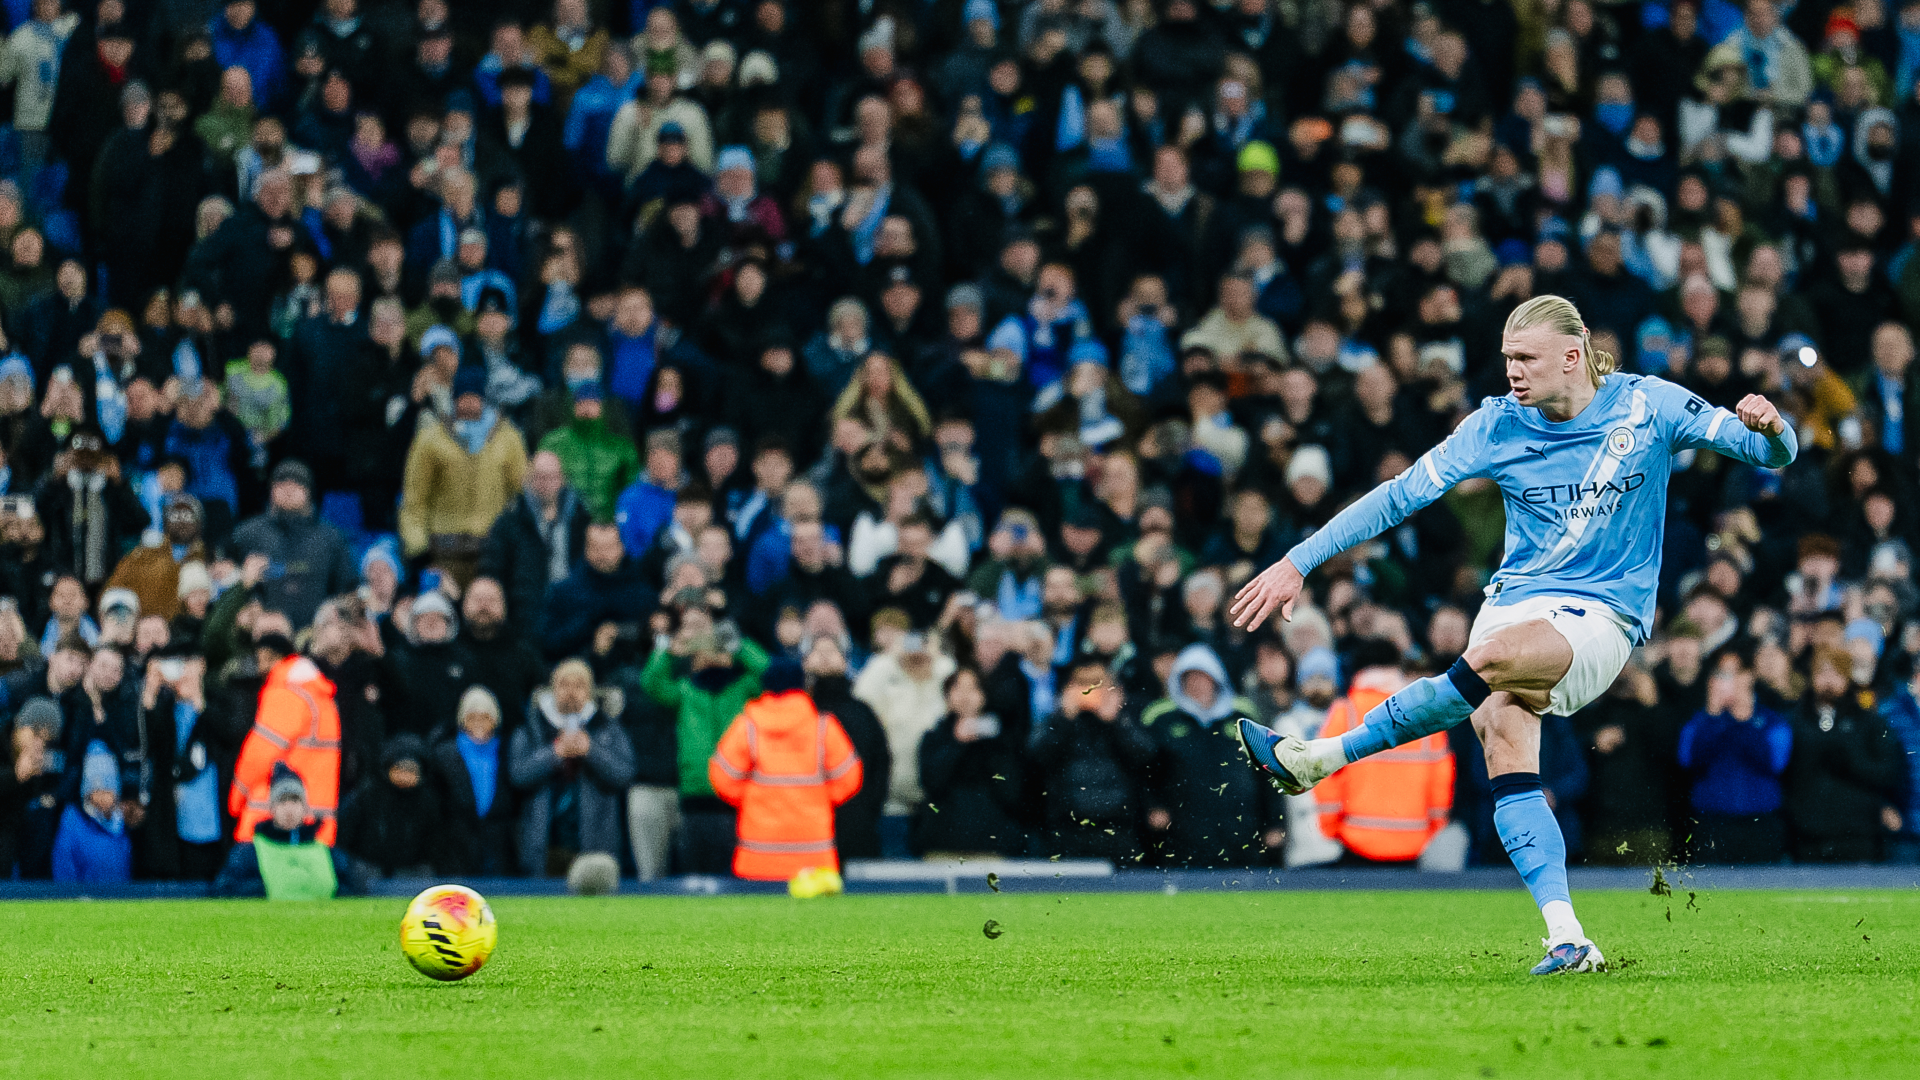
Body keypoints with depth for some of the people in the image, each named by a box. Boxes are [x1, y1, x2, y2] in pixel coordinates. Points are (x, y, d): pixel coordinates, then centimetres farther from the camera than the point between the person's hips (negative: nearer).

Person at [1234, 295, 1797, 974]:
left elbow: (1774, 454, 2)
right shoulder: (1498, 425, 4)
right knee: (1502, 729, -26)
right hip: (1515, 604, 4)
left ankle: (1317, 760, -25)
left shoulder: (1647, 407, -1)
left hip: (1602, 620, -4)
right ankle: (1565, 937, -30)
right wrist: (1297, 563, -2)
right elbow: (1400, 496, 3)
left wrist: (1767, 427, -23)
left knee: (1491, 659, -34)